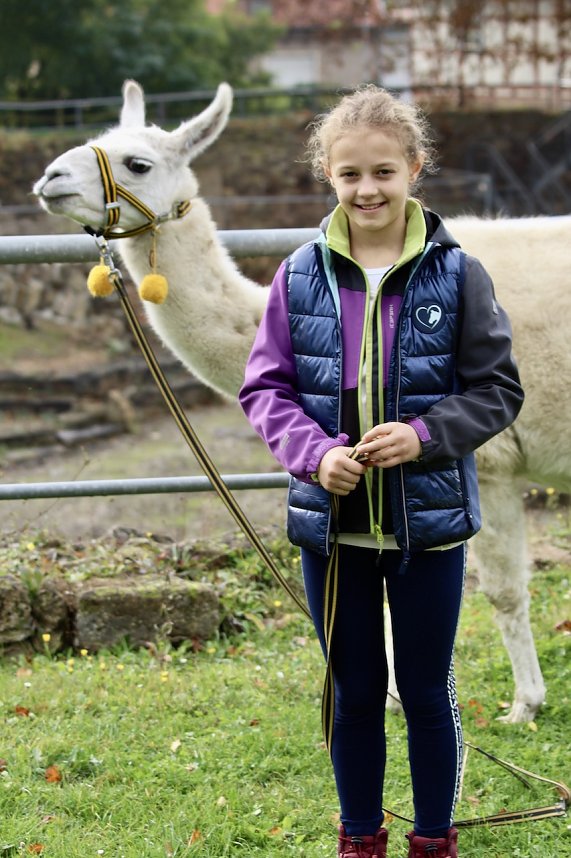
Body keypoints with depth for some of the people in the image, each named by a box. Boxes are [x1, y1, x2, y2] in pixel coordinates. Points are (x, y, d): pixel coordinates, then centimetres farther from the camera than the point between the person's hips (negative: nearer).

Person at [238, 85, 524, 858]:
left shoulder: (457, 275, -7)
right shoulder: (301, 276, -2)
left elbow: (498, 389, -3)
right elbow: (264, 387, 1)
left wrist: (424, 435, -19)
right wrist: (314, 452, -17)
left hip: (429, 521, -1)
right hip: (332, 521, 2)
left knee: (427, 691, 11)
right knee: (353, 692, 15)